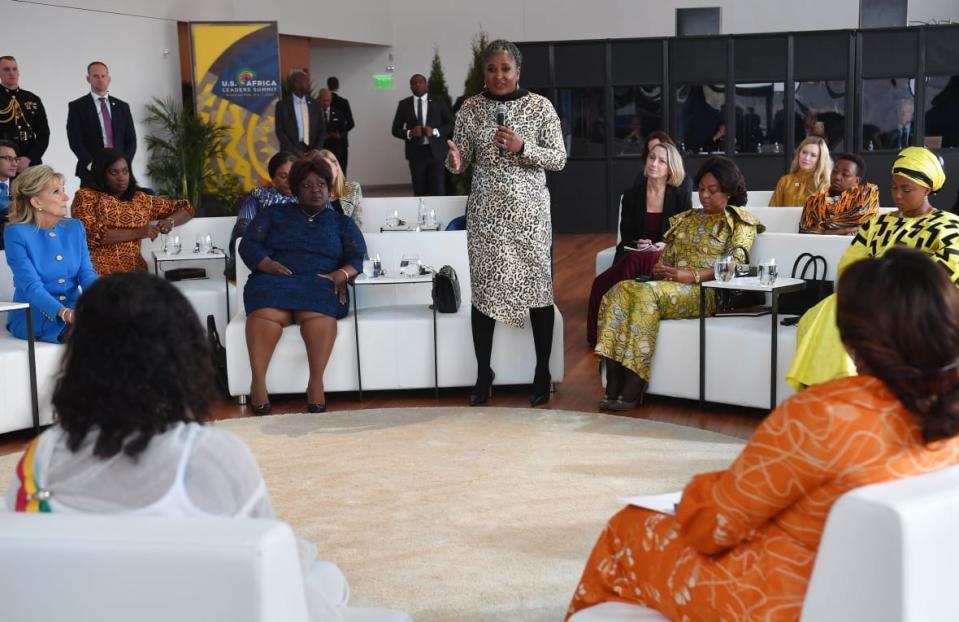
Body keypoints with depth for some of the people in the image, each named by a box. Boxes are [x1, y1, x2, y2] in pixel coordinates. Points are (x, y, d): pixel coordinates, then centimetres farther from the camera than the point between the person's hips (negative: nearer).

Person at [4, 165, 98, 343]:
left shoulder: (75, 228, 9)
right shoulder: (16, 233, -8)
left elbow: (87, 274, 0)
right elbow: (32, 286, -18)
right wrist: (65, 313, -36)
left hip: (74, 310, 5)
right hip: (33, 317, -5)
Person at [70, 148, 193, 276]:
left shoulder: (141, 199, 15)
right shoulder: (86, 196, 4)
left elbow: (186, 207, 21)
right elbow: (90, 234, -12)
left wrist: (170, 221, 0)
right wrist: (137, 233, -13)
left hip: (134, 271, 4)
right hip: (97, 273, -3)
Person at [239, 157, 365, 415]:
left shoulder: (342, 223, 25)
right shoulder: (273, 214, 24)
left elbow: (357, 257, 11)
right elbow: (248, 244, 12)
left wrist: (341, 274, -12)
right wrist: (269, 265, -9)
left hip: (320, 283, 0)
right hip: (275, 278, 0)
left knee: (318, 312, -39)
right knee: (267, 312, -37)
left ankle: (316, 382, -44)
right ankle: (258, 381, -43)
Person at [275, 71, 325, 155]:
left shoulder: (314, 104, 9)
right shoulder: (282, 104, 0)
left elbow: (322, 129, 10)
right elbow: (280, 131, -3)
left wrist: (317, 150, -4)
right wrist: (295, 151, -12)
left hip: (312, 153, 3)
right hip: (291, 154, -3)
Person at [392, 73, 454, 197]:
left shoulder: (438, 101, 5)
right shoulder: (404, 104, 7)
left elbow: (451, 124, 4)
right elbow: (395, 130, 7)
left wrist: (435, 131, -14)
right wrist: (410, 133, -14)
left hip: (436, 151, -1)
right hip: (416, 153, 1)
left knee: (438, 190, -7)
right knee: (419, 191, 6)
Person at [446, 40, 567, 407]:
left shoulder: (540, 106, -2)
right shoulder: (470, 109, 3)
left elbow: (559, 159, -3)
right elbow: (461, 160, 5)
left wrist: (522, 147, -19)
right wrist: (454, 161, -19)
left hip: (529, 211, -1)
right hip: (485, 212, 2)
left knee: (538, 287, 1)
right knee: (483, 289, 4)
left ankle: (543, 374, 13)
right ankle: (483, 374, 16)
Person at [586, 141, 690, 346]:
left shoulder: (681, 197, 3)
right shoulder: (632, 195, 9)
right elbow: (625, 236, 10)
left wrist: (667, 245, -15)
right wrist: (637, 244, -13)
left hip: (668, 257, -3)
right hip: (632, 254, 3)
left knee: (635, 262, -34)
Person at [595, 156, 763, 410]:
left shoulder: (740, 223, 9)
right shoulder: (684, 220, 26)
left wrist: (692, 275, -20)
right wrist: (659, 270, -3)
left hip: (708, 293, -6)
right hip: (670, 286, 6)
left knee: (647, 293, -34)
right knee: (620, 290, -25)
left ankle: (632, 391, -35)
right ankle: (613, 389, -32)